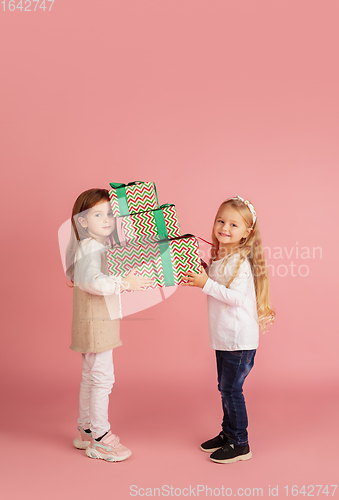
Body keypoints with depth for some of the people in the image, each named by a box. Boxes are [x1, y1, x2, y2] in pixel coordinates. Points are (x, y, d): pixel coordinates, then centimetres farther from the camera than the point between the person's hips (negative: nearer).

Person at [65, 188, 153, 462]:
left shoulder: (104, 245, 14)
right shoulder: (89, 247, -18)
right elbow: (90, 280, -33)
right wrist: (124, 283, -34)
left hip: (103, 320, 10)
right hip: (95, 321, -10)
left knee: (91, 376, 17)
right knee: (102, 377, -4)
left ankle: (85, 430, 29)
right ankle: (100, 438, 6)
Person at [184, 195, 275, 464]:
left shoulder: (240, 261, -18)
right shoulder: (219, 257, 10)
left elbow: (234, 296, -25)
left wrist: (206, 284, -24)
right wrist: (200, 278, 7)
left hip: (240, 338, -9)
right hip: (224, 337, 9)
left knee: (231, 389, -1)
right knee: (225, 388, 19)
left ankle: (240, 444, 14)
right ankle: (228, 434, 34)